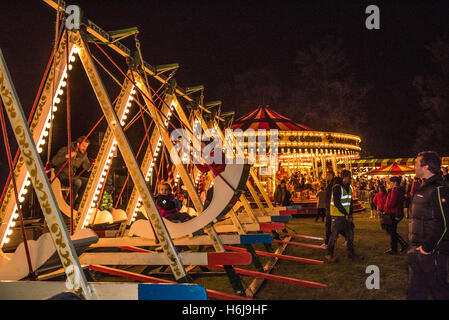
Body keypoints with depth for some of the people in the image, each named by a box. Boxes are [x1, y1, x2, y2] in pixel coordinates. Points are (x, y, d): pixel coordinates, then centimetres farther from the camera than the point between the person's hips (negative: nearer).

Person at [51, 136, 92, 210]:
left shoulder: (83, 155, 6)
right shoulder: (65, 150, -12)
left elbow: (87, 167, 7)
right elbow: (53, 162, -20)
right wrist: (66, 156, -30)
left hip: (71, 176, 7)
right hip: (61, 177, -6)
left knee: (87, 181, -16)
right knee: (77, 182, -31)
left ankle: (77, 204, -9)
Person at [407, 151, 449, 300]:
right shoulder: (422, 188, 14)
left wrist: (428, 247, -19)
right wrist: (415, 245, 17)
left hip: (432, 251, -10)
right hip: (417, 249, 10)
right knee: (415, 289, 16)